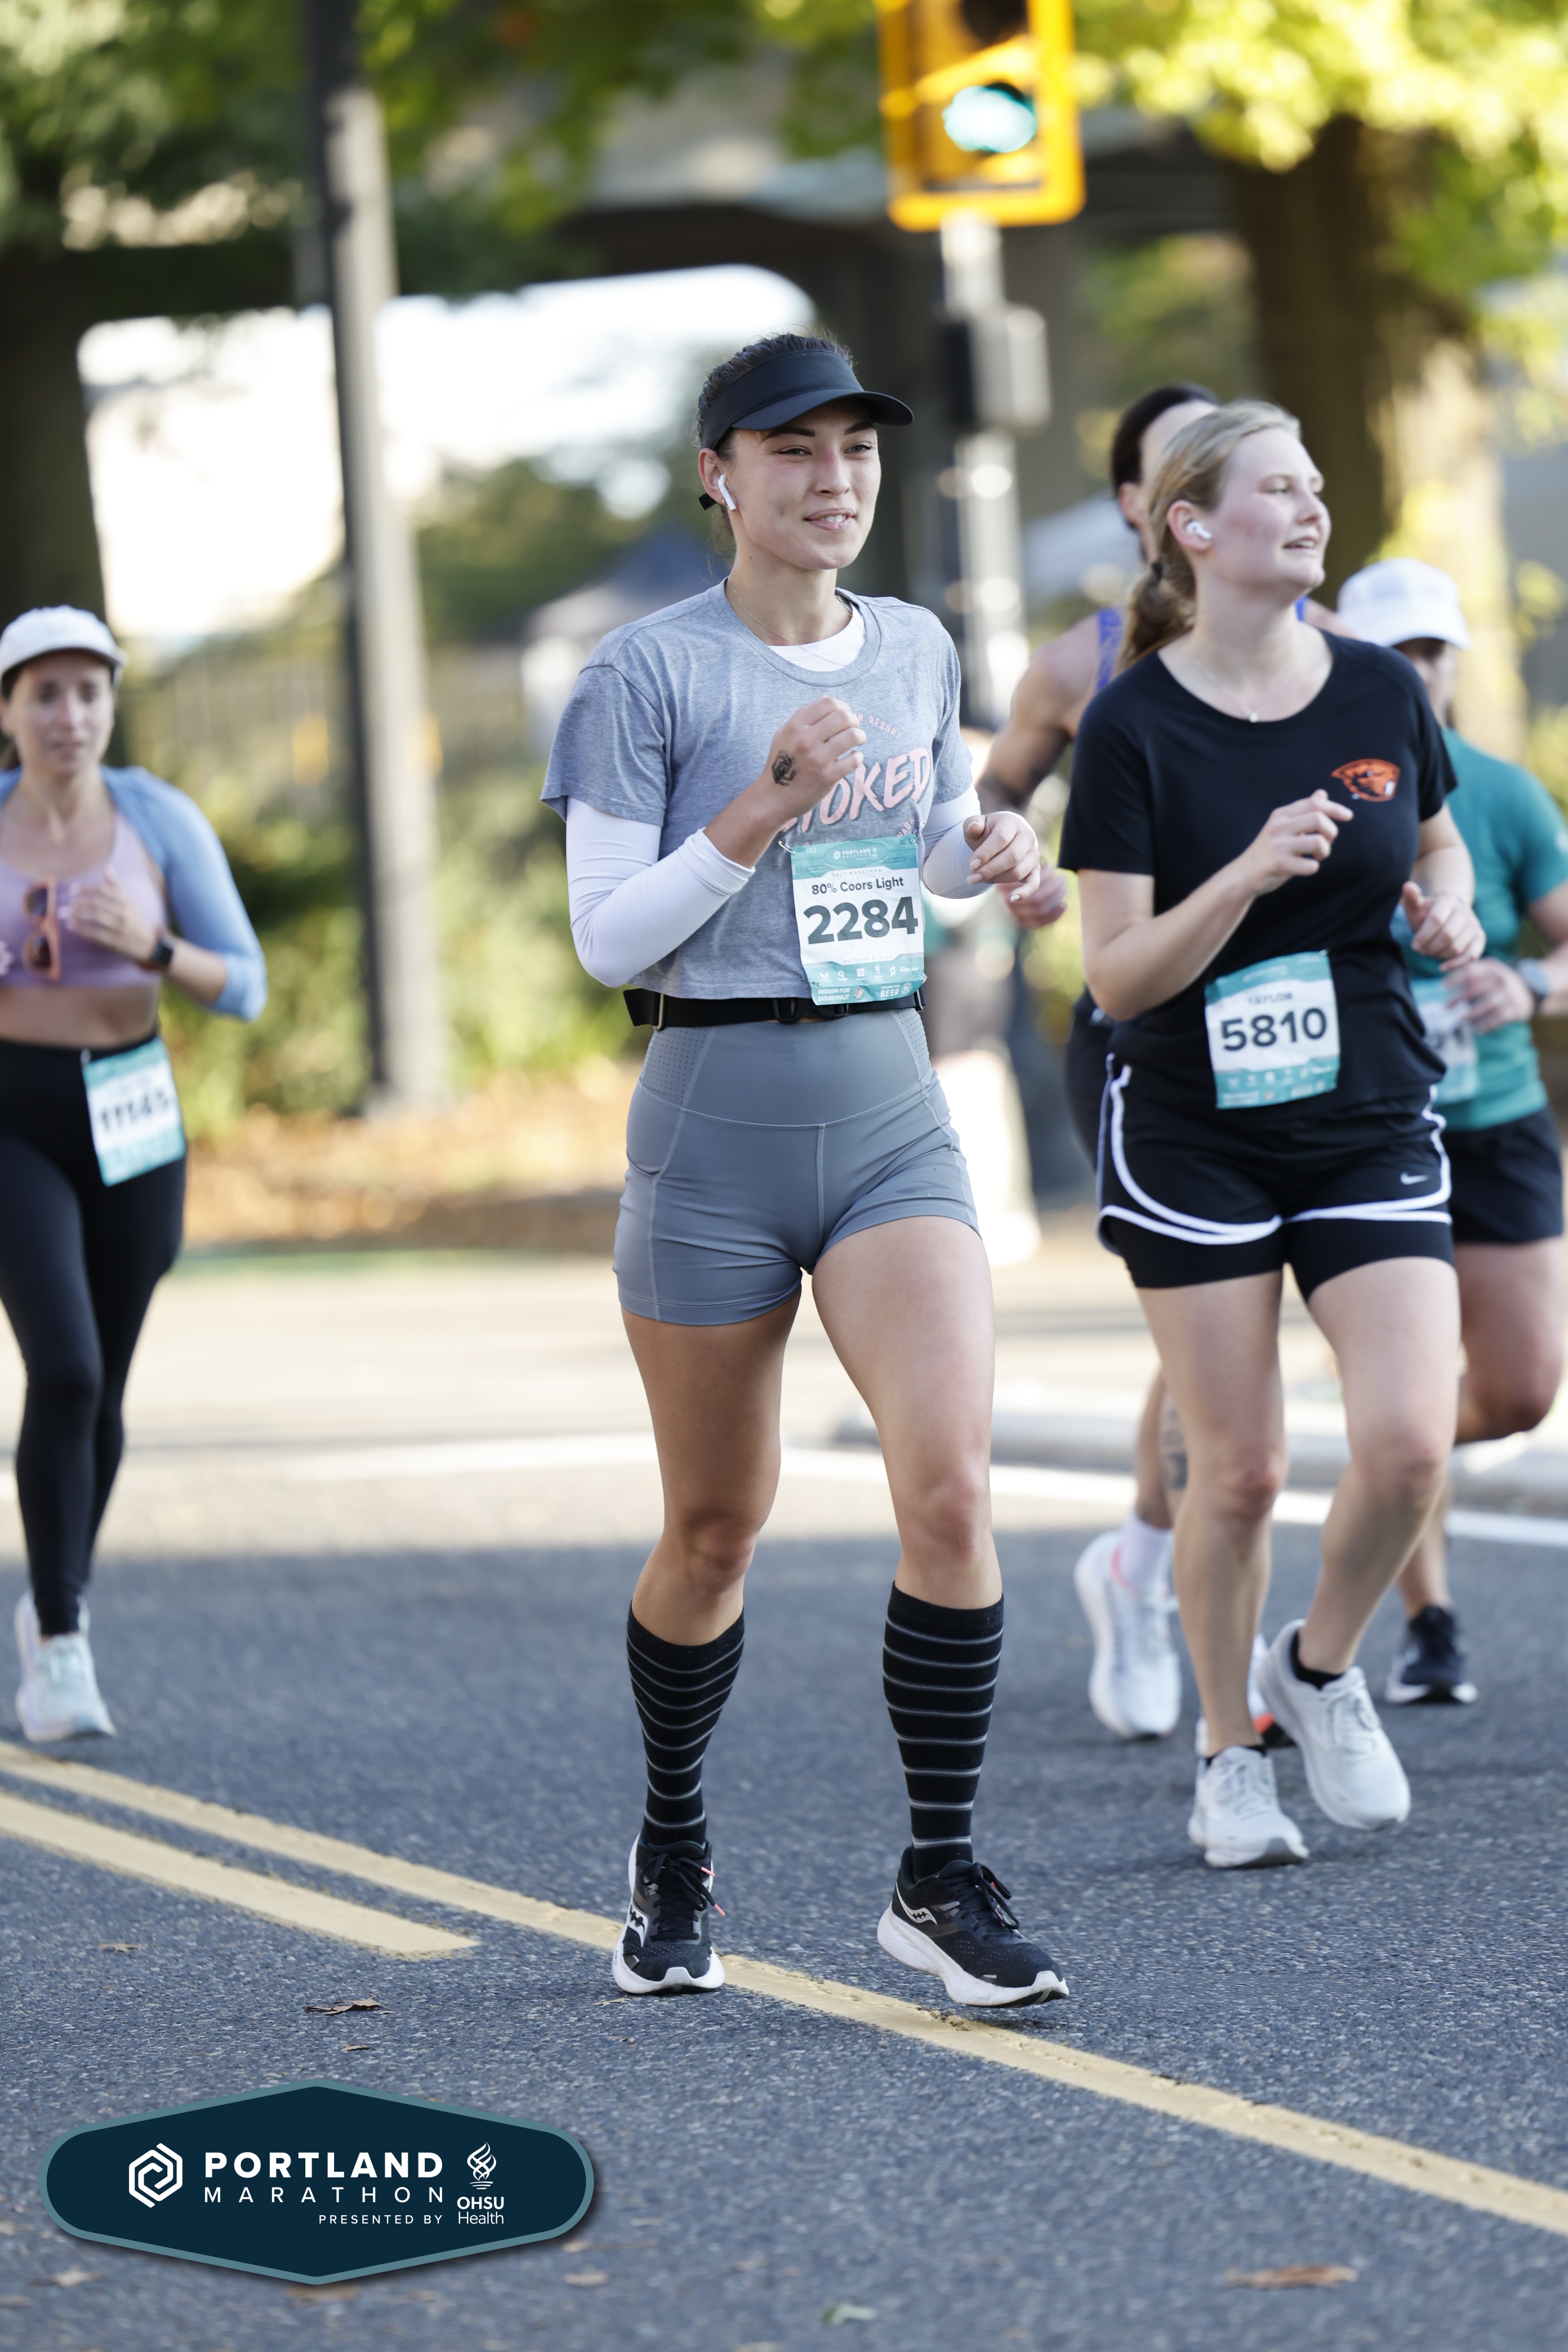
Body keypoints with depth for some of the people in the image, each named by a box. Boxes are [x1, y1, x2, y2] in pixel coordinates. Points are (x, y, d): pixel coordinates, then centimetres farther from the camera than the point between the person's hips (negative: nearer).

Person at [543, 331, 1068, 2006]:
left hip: (892, 1114, 3)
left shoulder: (917, 652, 9)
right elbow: (604, 935, -9)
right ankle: (671, 1862, 30)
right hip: (717, 1127, -3)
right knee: (716, 1528, 8)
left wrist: (991, 853, 4)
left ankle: (939, 1882, -6)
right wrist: (760, 810, -19)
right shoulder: (650, 673, -6)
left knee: (950, 1487, -15)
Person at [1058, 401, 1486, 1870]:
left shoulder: (1381, 693, 0)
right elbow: (1119, 976, -13)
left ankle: (1320, 1667, 16)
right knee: (1238, 1469, 0)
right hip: (1194, 1136, -2)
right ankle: (1230, 1759, 21)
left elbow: (1437, 843, 20)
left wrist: (1450, 909, -2)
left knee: (1408, 1444, -12)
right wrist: (1249, 876, -27)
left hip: (1372, 1125, 3)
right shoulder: (1132, 728, -10)